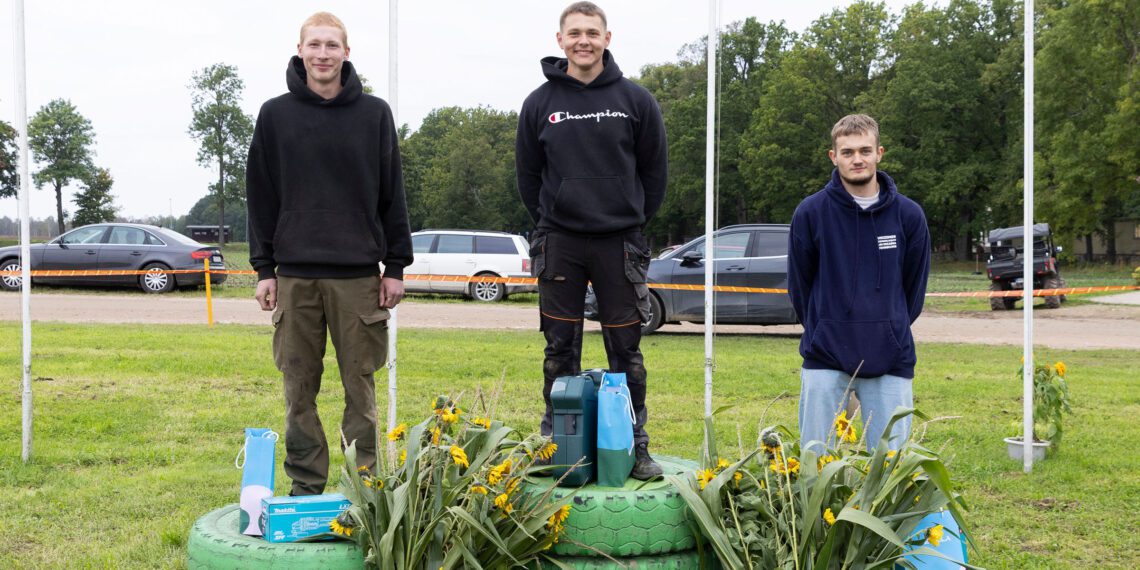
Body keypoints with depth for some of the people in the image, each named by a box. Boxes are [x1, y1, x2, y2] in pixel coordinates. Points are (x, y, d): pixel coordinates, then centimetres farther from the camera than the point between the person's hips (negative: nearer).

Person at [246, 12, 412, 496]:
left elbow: (391, 195, 6)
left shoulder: (374, 114, 6)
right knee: (299, 388, 6)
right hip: (295, 274, 1)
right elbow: (260, 197, 7)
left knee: (360, 385, 3)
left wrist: (395, 266, 2)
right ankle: (305, 486, 16)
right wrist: (263, 269, 2)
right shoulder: (275, 115, 7)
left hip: (359, 274, -1)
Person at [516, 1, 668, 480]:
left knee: (626, 350, 4)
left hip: (619, 242, -1)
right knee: (560, 349, 6)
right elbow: (528, 176, 12)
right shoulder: (539, 104, 4)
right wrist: (550, 225, 10)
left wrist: (633, 223, 7)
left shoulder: (636, 100, 1)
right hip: (558, 244, 1)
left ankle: (635, 446, 14)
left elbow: (654, 170, 8)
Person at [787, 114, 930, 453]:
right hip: (825, 362, -1)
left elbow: (914, 285, 12)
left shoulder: (908, 215, 1)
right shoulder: (810, 213, -3)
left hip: (890, 363, 1)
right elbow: (799, 284, 6)